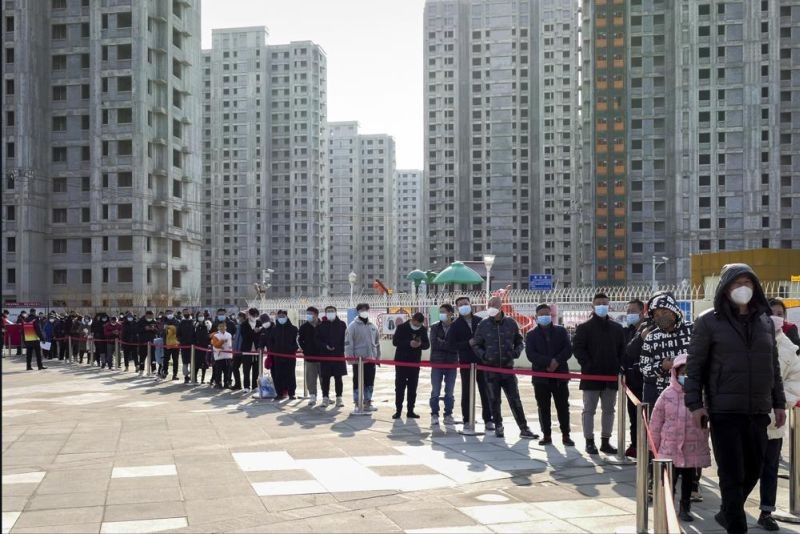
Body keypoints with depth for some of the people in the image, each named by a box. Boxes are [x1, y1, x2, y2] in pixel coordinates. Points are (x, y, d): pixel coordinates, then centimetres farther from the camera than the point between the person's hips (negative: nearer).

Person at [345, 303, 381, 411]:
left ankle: (368, 402, 17)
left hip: (371, 359, 5)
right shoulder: (353, 326, -5)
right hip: (358, 359, -5)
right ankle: (357, 404, 9)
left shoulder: (373, 326, 10)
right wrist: (350, 357, -12)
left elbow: (377, 343, 17)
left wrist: (378, 357, 13)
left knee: (369, 382, 8)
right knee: (357, 382, 2)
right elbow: (348, 343, -8)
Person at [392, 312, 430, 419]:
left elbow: (427, 345, 3)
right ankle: (398, 410, 6)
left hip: (415, 362, 3)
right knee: (399, 386, -1)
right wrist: (409, 343, -24)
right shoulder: (402, 327, -7)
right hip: (401, 361, -3)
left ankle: (410, 410, 13)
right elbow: (395, 341, -12)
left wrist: (420, 344, -20)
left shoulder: (423, 330, 2)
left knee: (413, 387, 6)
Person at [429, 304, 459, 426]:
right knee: (435, 391, 2)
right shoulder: (435, 327, 4)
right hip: (437, 363, 1)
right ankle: (434, 415, 10)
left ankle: (448, 415, 16)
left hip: (452, 363, -1)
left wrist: (441, 343, -13)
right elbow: (433, 343, -8)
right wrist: (448, 345, -13)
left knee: (449, 392, 7)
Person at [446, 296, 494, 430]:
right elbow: (451, 343, -6)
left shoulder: (479, 321, 5)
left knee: (485, 391, 2)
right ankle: (467, 420, 13)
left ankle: (488, 420, 8)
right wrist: (468, 343, -15)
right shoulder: (456, 325, 1)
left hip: (482, 361, 1)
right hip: (466, 362, -1)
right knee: (466, 391, 4)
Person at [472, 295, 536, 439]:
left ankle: (524, 428, 2)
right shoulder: (483, 325, -2)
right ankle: (498, 427, 22)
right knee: (494, 400, 9)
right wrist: (483, 355, -11)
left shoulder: (511, 323, -1)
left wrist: (516, 352, -8)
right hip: (491, 368, 0)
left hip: (507, 368, 0)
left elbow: (519, 341, 11)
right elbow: (476, 344, 7)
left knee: (515, 399, -1)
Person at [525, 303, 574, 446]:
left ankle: (565, 435, 10)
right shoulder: (531, 335, 5)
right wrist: (548, 362, -19)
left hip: (560, 375, 0)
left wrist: (557, 361, -17)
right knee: (543, 408, 5)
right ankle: (546, 435, 13)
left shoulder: (561, 331, 8)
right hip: (541, 376, 0)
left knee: (563, 406, 3)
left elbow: (568, 350, 0)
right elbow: (530, 354, -7)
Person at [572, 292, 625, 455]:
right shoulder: (584, 327, -2)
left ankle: (605, 441, 16)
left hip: (611, 376, 4)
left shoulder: (617, 328, 12)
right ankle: (589, 442, 7)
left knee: (609, 410, 9)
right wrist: (588, 366, -14)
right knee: (589, 410, 1)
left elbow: (622, 350, 14)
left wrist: (618, 367, 1)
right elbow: (578, 348, -7)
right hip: (591, 376, -4)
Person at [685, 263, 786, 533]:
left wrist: (779, 402, 15)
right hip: (724, 411, -5)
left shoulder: (765, 321, 11)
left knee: (753, 470, 12)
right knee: (732, 474, -3)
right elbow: (694, 365, -3)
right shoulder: (709, 321, -3)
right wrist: (695, 403, -9)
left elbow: (773, 366, 17)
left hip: (759, 410, 5)